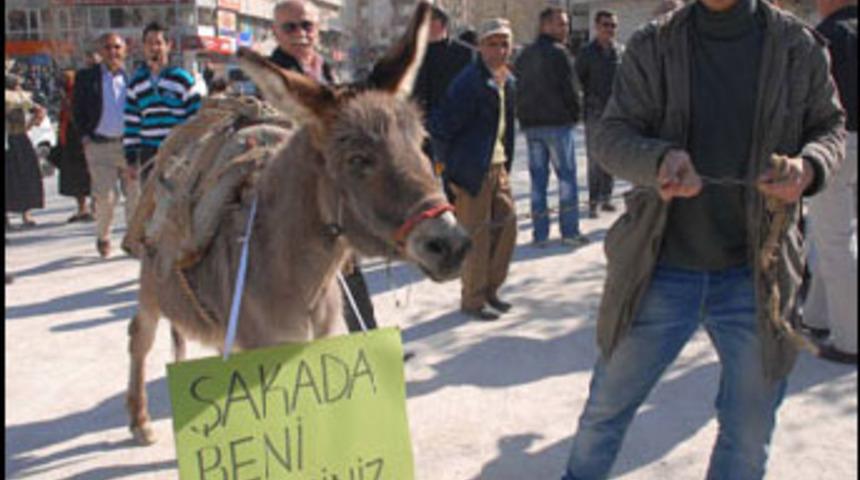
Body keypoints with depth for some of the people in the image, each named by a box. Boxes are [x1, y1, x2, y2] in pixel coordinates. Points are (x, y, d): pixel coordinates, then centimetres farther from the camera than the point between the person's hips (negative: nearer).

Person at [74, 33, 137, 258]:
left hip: (130, 144, 1)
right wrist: (85, 137, 0)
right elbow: (77, 110, 9)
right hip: (100, 145, -1)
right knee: (105, 197, -2)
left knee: (135, 195, 3)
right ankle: (103, 238, 21)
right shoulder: (86, 77, 5)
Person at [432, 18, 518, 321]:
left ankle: (490, 288, 29)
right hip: (473, 171, -8)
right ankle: (472, 301, 14)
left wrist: (506, 160, 14)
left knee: (506, 227, 13)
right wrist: (450, 165, -11)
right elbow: (441, 126, -18)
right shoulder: (469, 81, -17)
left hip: (498, 167, 8)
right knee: (477, 237, 0)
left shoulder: (508, 82, 9)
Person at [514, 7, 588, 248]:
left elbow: (518, 89, 14)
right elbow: (570, 88, -11)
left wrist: (524, 116, 16)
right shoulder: (558, 53, -10)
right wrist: (575, 113, 4)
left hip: (530, 124, 7)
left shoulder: (525, 55, 13)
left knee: (538, 177, 8)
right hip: (558, 122, -7)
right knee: (567, 176, 0)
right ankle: (570, 231, 0)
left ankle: (540, 233, 9)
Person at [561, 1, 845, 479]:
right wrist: (659, 160, -26)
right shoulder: (653, 46, -1)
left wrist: (809, 165, -15)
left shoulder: (799, 45, 0)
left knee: (748, 439, 12)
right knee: (606, 409, 13)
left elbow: (830, 126, 9)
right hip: (662, 271, 0)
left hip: (756, 273, 1)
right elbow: (611, 135, -4)